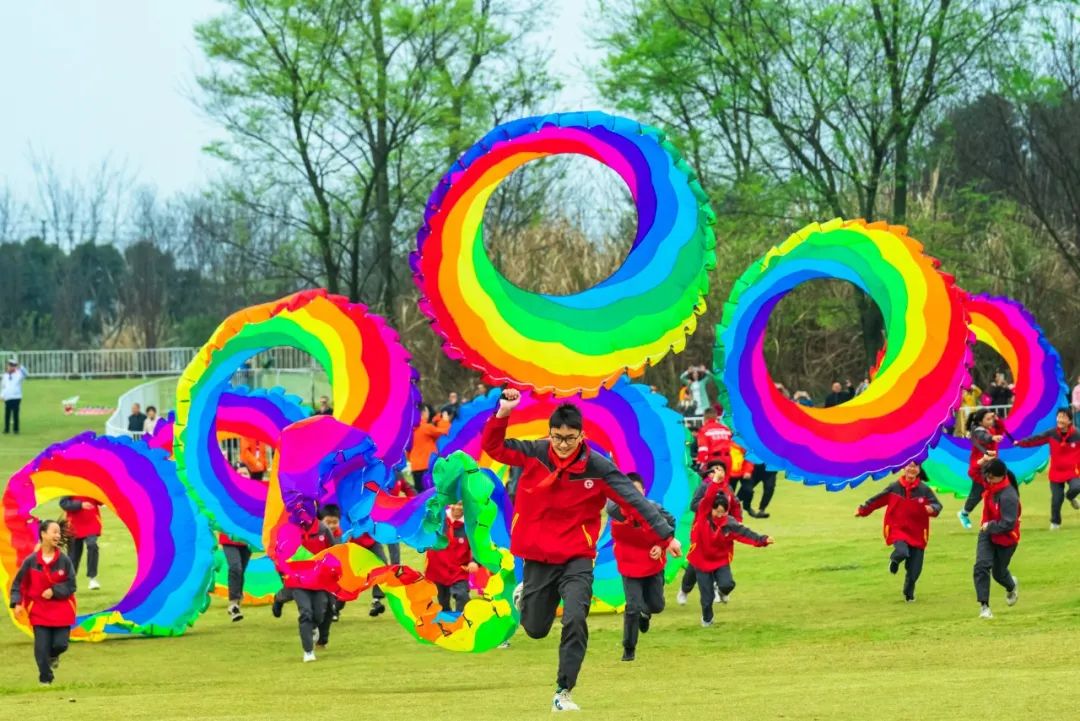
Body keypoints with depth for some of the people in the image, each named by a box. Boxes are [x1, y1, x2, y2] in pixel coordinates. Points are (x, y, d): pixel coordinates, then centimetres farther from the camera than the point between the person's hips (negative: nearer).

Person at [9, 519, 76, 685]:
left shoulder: (64, 560, -7)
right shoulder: (31, 561, -7)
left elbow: (71, 585, -4)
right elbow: (18, 583, 1)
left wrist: (54, 591, -18)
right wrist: (17, 604, -11)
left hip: (61, 610, 1)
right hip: (39, 611, -1)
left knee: (60, 644, -4)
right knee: (42, 647, -5)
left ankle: (53, 656, 34)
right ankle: (45, 680, 13)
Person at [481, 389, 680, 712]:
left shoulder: (598, 468, -12)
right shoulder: (534, 454, -8)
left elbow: (635, 500, -13)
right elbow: (492, 446, -5)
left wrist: (665, 534, -19)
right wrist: (503, 413, -23)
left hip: (577, 558, -2)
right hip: (537, 557, 2)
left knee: (575, 622, -19)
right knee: (535, 629, 13)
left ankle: (563, 692, -7)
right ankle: (526, 593, 50)